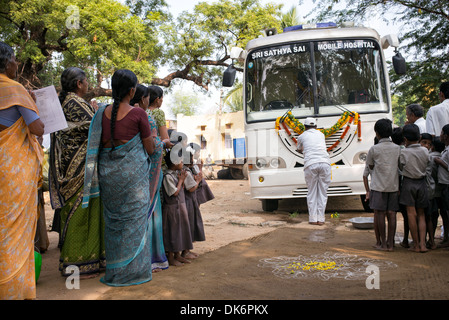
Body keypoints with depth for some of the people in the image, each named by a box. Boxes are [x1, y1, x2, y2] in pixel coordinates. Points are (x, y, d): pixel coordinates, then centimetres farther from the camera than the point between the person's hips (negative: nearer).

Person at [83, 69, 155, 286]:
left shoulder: (102, 113, 2)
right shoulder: (138, 114, -10)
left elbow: (96, 148, 7)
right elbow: (150, 149, -4)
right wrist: (152, 138, 15)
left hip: (108, 173, 5)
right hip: (133, 173, -4)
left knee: (113, 220, 14)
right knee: (134, 219, 6)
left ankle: (114, 269, 25)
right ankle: (133, 270, 13)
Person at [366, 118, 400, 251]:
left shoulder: (374, 149, -7)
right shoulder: (397, 148, 3)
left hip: (378, 185, -4)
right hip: (394, 185, 4)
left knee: (380, 214, 4)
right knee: (391, 214, 6)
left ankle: (383, 243, 8)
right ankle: (390, 243, 10)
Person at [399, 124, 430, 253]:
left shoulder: (404, 152, -12)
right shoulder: (425, 151, -2)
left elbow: (401, 167, -1)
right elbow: (427, 164, 8)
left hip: (409, 183, -4)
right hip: (422, 183, 4)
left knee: (411, 214, 1)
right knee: (421, 214, 11)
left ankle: (416, 245, 4)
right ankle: (422, 244, 6)